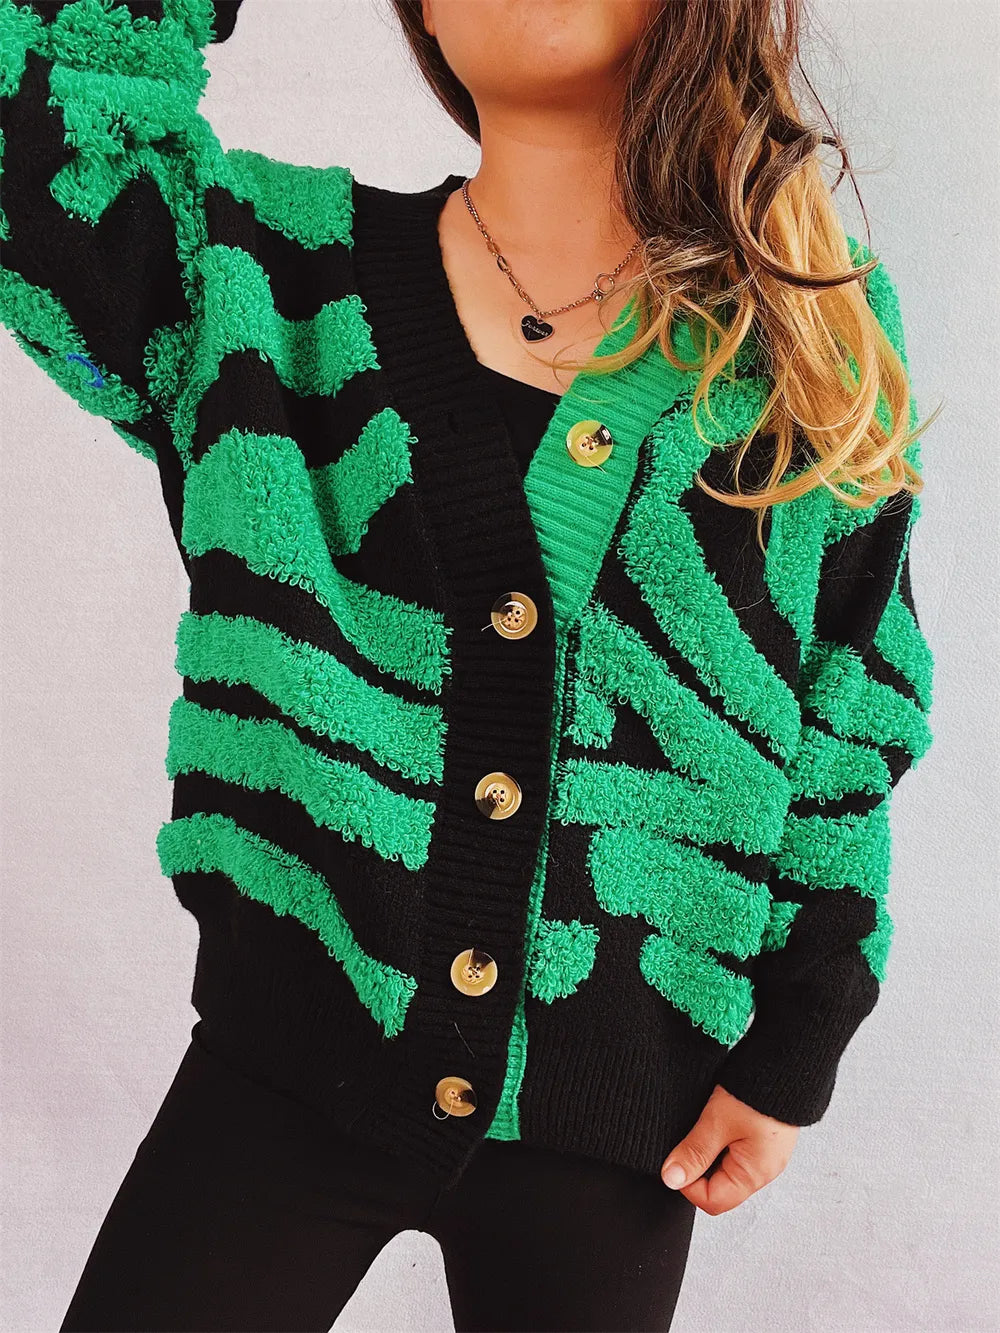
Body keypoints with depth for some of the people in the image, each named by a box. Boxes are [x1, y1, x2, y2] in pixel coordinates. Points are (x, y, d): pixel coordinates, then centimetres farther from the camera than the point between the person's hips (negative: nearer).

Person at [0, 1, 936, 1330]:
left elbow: (852, 737, 3)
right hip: (285, 1069, 0)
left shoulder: (815, 336, -1)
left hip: (614, 1115, 1)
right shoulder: (277, 272, 0)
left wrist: (791, 1052, 2)